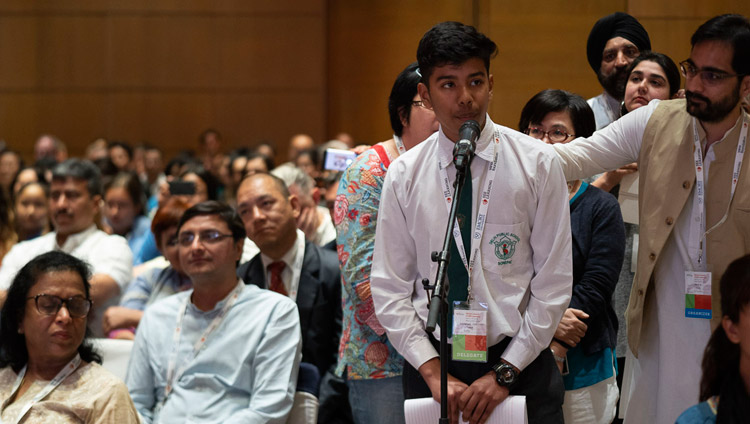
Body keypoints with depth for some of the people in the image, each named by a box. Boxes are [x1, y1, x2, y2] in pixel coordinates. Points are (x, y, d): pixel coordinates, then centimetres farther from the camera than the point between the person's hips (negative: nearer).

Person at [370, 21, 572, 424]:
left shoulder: (537, 163, -2)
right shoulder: (403, 175, 2)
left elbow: (553, 283, -3)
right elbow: (390, 289, 2)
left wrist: (504, 372, -9)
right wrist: (433, 373, -9)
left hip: (521, 366, -1)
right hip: (431, 364, 1)